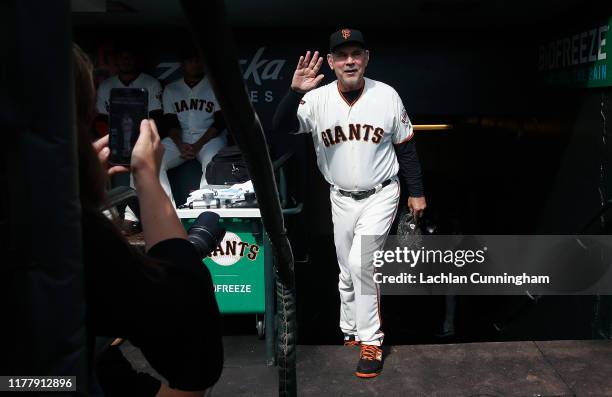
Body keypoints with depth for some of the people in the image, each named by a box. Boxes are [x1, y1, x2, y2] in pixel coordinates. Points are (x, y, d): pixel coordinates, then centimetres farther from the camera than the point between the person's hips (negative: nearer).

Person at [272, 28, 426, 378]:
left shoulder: (387, 96, -11)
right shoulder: (317, 99, -11)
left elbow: (406, 147, -1)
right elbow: (280, 129, -25)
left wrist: (417, 192, 2)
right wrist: (295, 92, -40)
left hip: (381, 195, -2)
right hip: (341, 199, 3)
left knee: (360, 263, -17)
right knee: (348, 271, 15)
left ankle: (371, 341, -1)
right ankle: (351, 334, 35)